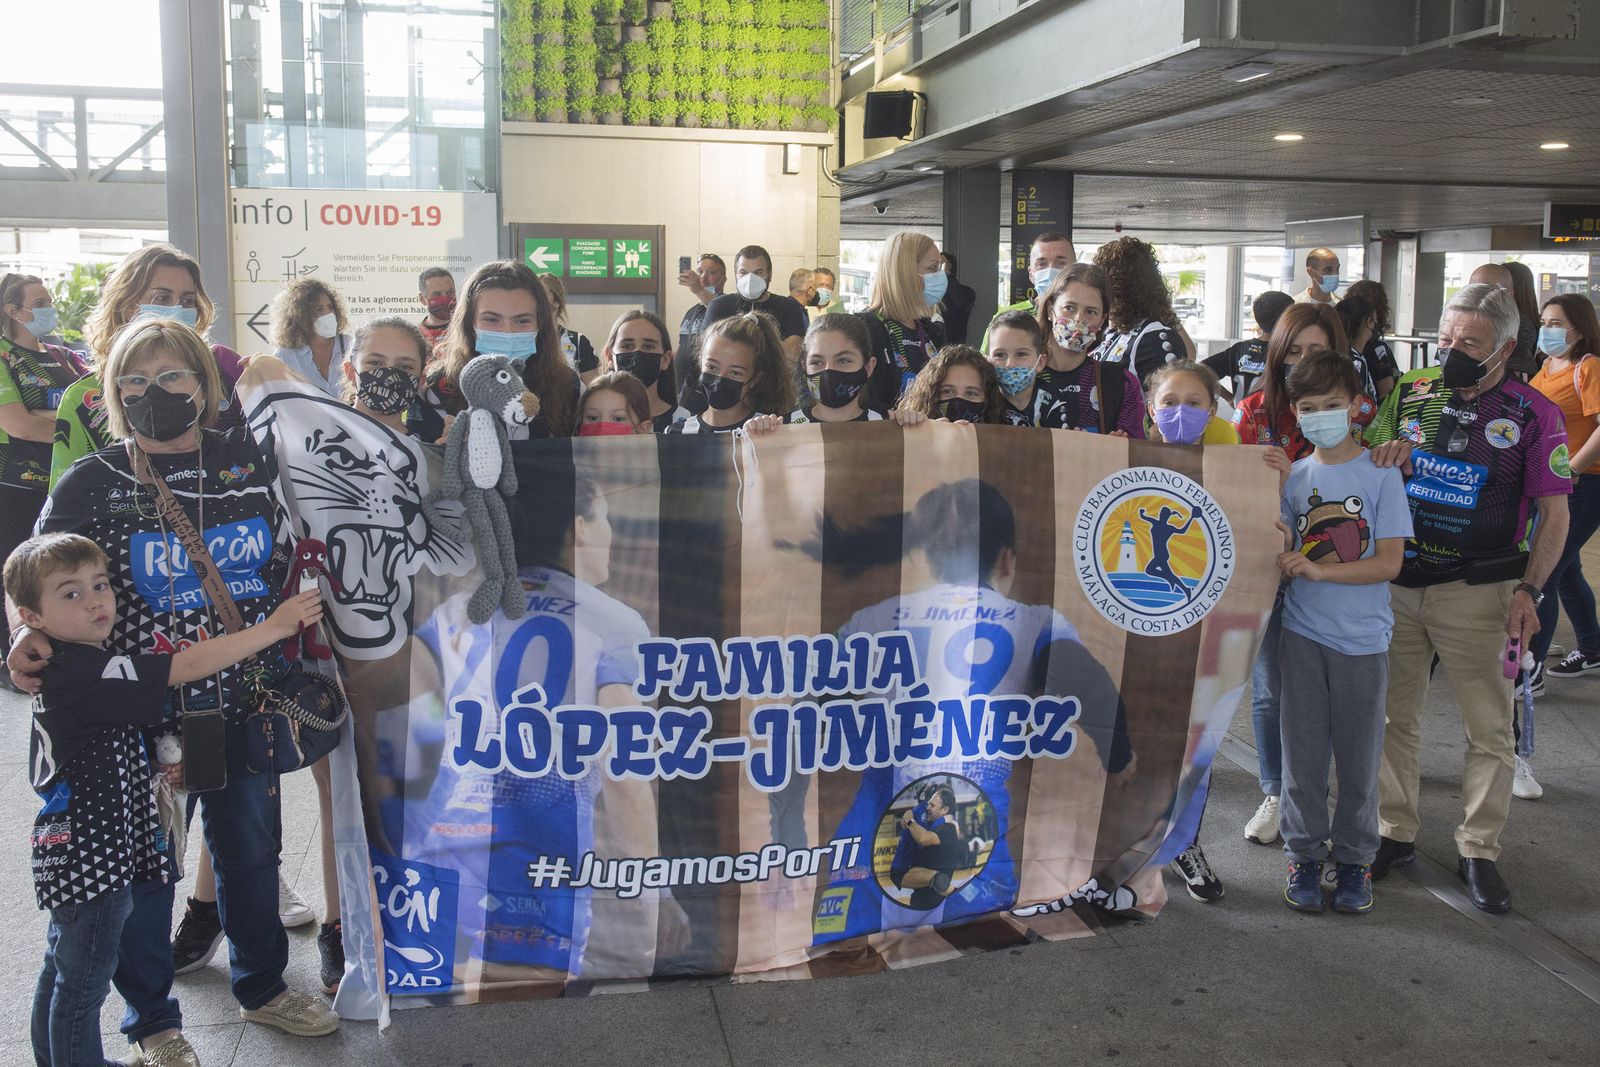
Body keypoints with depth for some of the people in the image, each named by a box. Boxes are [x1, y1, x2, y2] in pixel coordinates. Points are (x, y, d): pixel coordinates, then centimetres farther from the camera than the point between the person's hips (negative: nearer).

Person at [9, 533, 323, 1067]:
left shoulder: (64, 670, 9)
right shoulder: (87, 672, -23)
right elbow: (189, 666, -27)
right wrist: (276, 626, -25)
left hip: (73, 852, 10)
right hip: (91, 856, -10)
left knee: (63, 971, 23)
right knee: (84, 981, 1)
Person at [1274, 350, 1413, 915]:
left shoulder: (1381, 473, -4)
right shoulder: (1294, 476, 6)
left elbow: (1389, 563, -9)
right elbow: (1285, 557, 6)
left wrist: (1317, 570, -19)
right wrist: (1281, 556, -17)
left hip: (1362, 637, -2)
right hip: (1302, 633, 2)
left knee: (1359, 754, 7)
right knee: (1302, 751, 6)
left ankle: (1354, 858, 22)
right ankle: (1304, 854, 20)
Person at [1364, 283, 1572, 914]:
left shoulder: (1532, 414, -3)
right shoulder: (1410, 394, 6)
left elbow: (1554, 513, -3)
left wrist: (1530, 590, -14)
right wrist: (1380, 453, -16)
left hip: (1477, 591, -3)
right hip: (1397, 582, 3)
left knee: (1489, 728, 4)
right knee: (1393, 715, 10)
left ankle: (1478, 851, 17)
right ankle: (1394, 833, 24)